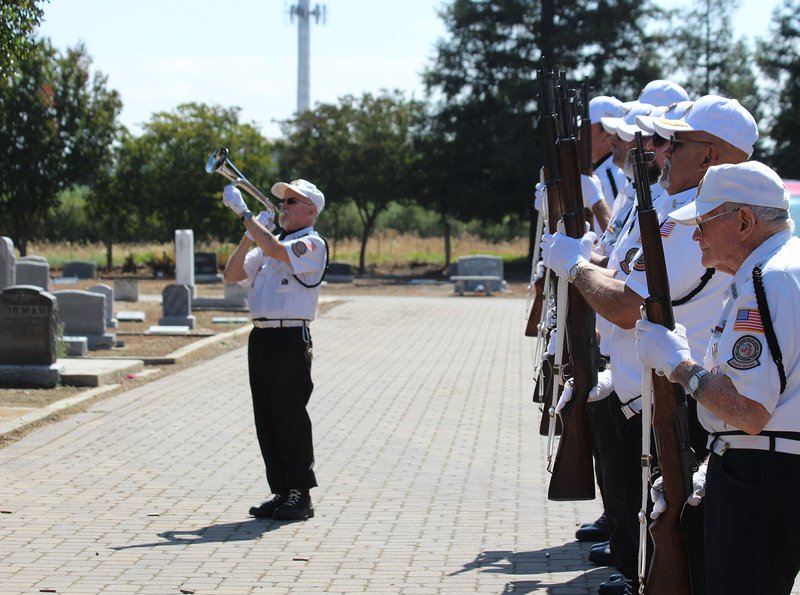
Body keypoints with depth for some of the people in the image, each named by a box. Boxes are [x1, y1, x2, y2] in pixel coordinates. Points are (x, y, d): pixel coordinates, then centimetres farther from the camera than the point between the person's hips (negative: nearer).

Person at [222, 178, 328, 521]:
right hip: (261, 336, 8)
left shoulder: (313, 244, -4)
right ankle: (281, 492, 14)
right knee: (266, 419, 8)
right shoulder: (267, 243, 20)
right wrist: (250, 234, 5)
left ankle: (301, 496, 1)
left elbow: (275, 250, -22)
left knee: (291, 418, -5)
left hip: (290, 339, -8)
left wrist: (243, 213, -18)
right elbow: (232, 275, 15)